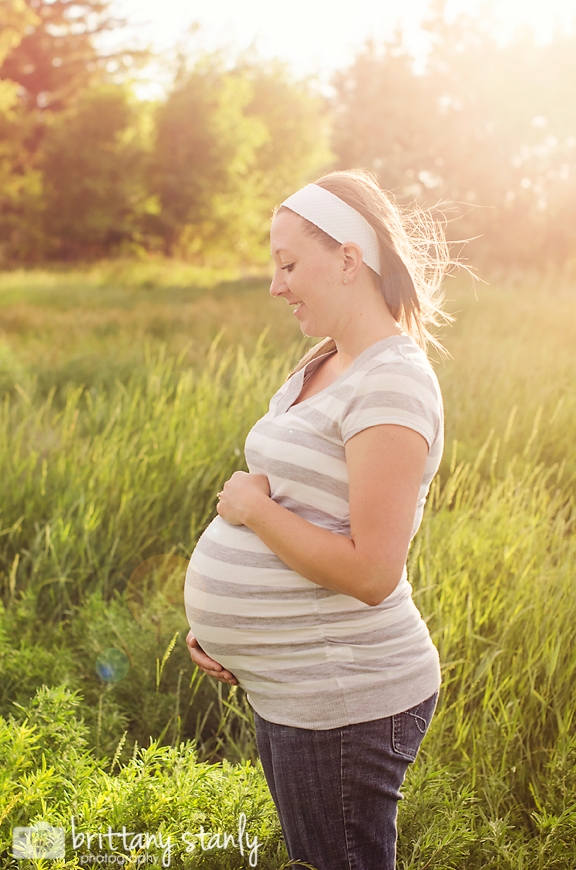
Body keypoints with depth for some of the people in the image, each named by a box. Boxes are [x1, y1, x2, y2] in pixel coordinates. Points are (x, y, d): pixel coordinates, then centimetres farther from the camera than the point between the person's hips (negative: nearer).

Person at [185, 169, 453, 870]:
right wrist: (215, 622, 7)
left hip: (346, 706, -9)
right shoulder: (318, 369, 9)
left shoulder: (391, 383, -20)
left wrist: (252, 505, -16)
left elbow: (371, 571, -26)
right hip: (285, 691, 9)